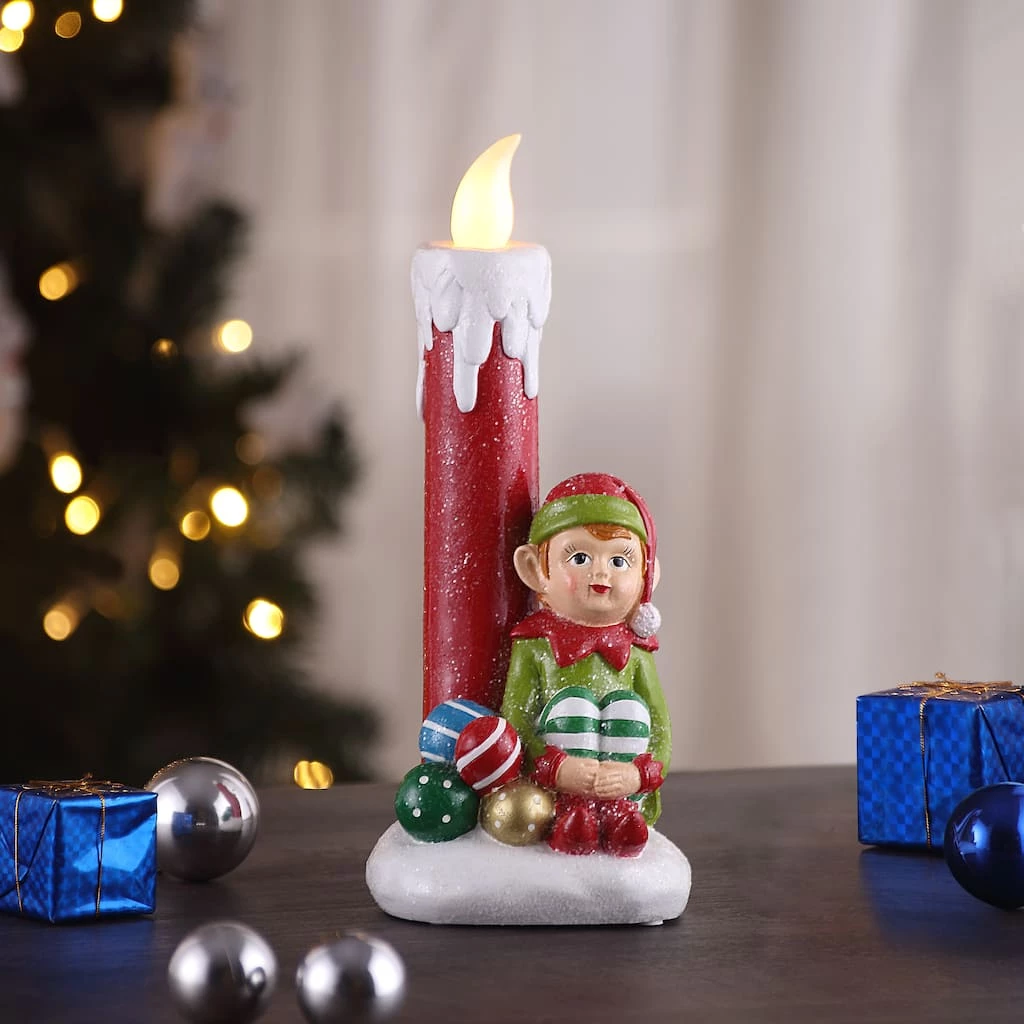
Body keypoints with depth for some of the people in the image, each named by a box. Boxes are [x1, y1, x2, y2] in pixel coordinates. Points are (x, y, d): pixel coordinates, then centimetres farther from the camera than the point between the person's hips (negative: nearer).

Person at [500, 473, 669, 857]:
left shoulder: (635, 654, 10)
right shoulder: (534, 648, 5)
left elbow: (661, 734, 6)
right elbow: (514, 724, -4)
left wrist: (634, 775, -17)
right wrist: (558, 770, -22)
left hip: (626, 792, 2)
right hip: (552, 793, -2)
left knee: (629, 705, -19)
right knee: (572, 702, -22)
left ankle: (617, 810, -26)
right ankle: (574, 812, -28)